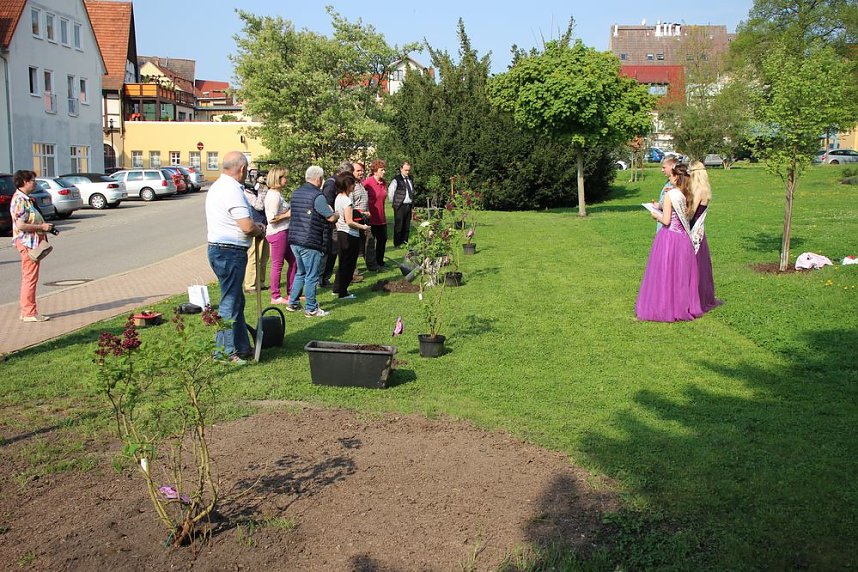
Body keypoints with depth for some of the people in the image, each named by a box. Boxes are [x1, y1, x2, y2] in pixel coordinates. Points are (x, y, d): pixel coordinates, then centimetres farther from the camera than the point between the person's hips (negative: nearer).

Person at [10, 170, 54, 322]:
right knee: (30, 278, -6)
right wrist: (42, 227, -17)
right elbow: (20, 225, -23)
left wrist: (44, 226, 12)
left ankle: (27, 311, 21)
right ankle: (29, 313, -2)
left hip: (32, 242, 11)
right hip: (27, 242, -11)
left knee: (29, 278, 14)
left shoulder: (26, 199, 16)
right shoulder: (19, 200, -16)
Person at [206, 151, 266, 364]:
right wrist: (260, 231, -2)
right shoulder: (232, 191, -19)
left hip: (218, 249, 11)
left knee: (236, 300, 18)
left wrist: (254, 226, 13)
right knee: (230, 303, -2)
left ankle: (241, 347, 28)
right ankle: (224, 352, 6)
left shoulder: (217, 186, 14)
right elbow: (247, 227, -23)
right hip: (230, 252, -11)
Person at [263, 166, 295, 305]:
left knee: (293, 262, 14)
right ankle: (275, 297, 7)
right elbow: (272, 218, -22)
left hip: (283, 232, 10)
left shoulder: (276, 193, 14)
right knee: (277, 265, -2)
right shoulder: (274, 195, -16)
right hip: (278, 233, -10)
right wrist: (287, 215, -13)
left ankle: (290, 294, 22)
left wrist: (290, 212, 9)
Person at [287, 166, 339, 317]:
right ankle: (311, 309, 8)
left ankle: (292, 303, 25)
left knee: (301, 272, 22)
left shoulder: (296, 193, 10)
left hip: (294, 240, 8)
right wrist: (338, 214, 7)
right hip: (310, 242, -8)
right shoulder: (318, 196, -15)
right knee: (312, 276, 2)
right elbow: (331, 218, -16)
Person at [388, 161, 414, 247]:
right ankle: (397, 243, 5)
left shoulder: (411, 179, 12)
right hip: (400, 206, -6)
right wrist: (394, 202, -2)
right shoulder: (397, 179, -8)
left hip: (409, 205, 6)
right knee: (399, 225, -2)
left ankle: (405, 242, 16)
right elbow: (390, 191, -5)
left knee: (407, 226, 8)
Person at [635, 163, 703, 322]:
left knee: (665, 273, 3)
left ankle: (664, 307, 10)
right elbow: (686, 216, 12)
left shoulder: (670, 194, -15)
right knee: (681, 273, 14)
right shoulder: (687, 195, 4)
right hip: (683, 238, 7)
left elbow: (666, 220, -18)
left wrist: (656, 215, 3)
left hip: (669, 237, -6)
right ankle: (683, 306, 21)